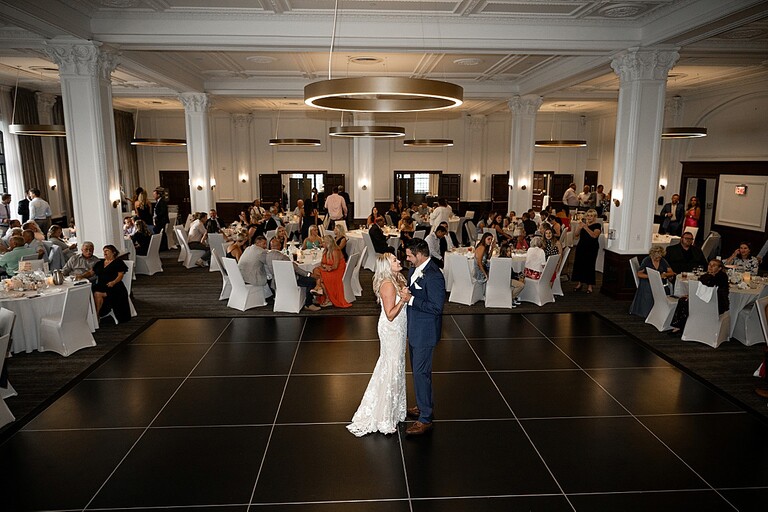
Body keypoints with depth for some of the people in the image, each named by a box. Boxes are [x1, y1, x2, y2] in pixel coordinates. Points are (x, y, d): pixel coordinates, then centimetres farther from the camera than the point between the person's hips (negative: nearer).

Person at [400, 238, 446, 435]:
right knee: (418, 369, 21)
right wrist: (406, 293, -1)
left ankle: (425, 418, 12)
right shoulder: (414, 270, 5)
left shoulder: (434, 276, -25)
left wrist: (411, 299, -24)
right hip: (414, 329, 10)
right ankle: (424, 406, 39)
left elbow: (436, 307, -26)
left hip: (425, 332, -10)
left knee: (421, 372, -1)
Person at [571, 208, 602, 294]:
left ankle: (589, 286, 1)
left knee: (589, 266, -6)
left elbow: (594, 235, -20)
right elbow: (576, 235, 4)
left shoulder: (597, 225, -3)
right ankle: (579, 283, 14)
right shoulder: (582, 223, 9)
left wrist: (586, 227, -25)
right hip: (581, 247, 4)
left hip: (592, 248, -4)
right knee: (578, 264, 2)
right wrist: (579, 227, -13)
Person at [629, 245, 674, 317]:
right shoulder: (646, 260, -4)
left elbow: (672, 273, 6)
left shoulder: (663, 261, 9)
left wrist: (665, 275, -16)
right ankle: (648, 313, -22)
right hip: (647, 281, -4)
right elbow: (639, 274, -7)